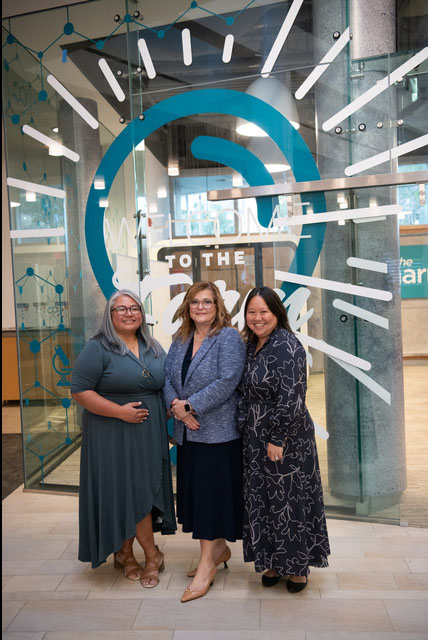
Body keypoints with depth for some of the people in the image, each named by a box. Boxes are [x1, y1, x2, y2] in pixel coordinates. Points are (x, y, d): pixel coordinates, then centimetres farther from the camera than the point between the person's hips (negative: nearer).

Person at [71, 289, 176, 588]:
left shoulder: (153, 348, 11)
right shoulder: (97, 349, -8)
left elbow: (167, 383, 21)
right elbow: (80, 391, -13)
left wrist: (170, 407, 2)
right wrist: (121, 411, -18)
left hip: (150, 433, 6)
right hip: (115, 436, -5)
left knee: (143, 492, 10)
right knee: (129, 493, -1)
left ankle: (125, 553, 28)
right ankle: (151, 553, 17)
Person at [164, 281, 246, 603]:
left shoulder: (229, 338, -9)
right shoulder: (180, 341, 13)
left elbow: (227, 382, -18)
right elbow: (168, 378, 9)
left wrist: (191, 405, -18)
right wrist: (176, 405, -11)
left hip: (218, 432, -7)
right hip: (187, 432, 7)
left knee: (212, 493, -1)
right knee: (195, 491, 14)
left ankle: (207, 565, 12)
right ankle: (219, 549, 33)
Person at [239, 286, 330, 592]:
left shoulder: (286, 346, -17)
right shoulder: (253, 346, 9)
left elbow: (291, 398, -22)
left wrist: (277, 439, -21)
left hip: (286, 440, -8)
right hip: (257, 439, 8)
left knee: (289, 501, 6)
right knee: (263, 500, 15)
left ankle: (298, 566, 24)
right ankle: (274, 562, 32)